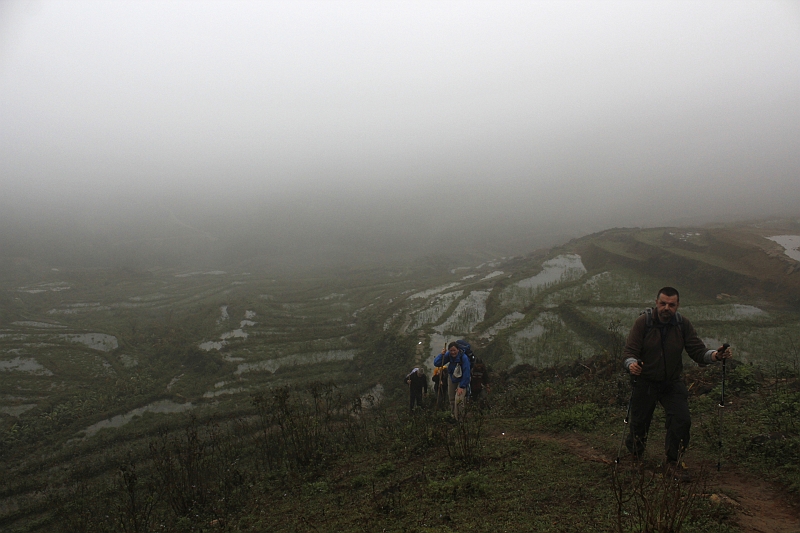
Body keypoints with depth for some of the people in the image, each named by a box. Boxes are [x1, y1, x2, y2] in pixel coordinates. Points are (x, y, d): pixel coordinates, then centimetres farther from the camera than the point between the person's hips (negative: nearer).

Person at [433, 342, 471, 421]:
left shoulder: (464, 358, -29)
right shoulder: (448, 355, -18)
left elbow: (466, 373, -26)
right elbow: (436, 363, -20)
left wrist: (462, 386, -27)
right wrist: (442, 354, -34)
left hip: (462, 380, -5)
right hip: (451, 378, 5)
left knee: (458, 399, -19)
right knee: (451, 399, 11)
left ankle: (460, 420, -4)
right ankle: (454, 416, 32)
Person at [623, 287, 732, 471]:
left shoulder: (683, 325, -2)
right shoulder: (643, 322, -11)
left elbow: (698, 351, -5)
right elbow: (630, 351, -15)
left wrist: (715, 355, -26)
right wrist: (631, 364, -37)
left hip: (673, 383, 2)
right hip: (645, 382, -2)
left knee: (682, 420, -14)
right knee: (639, 422, 5)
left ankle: (673, 461, 12)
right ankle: (635, 455, 38)